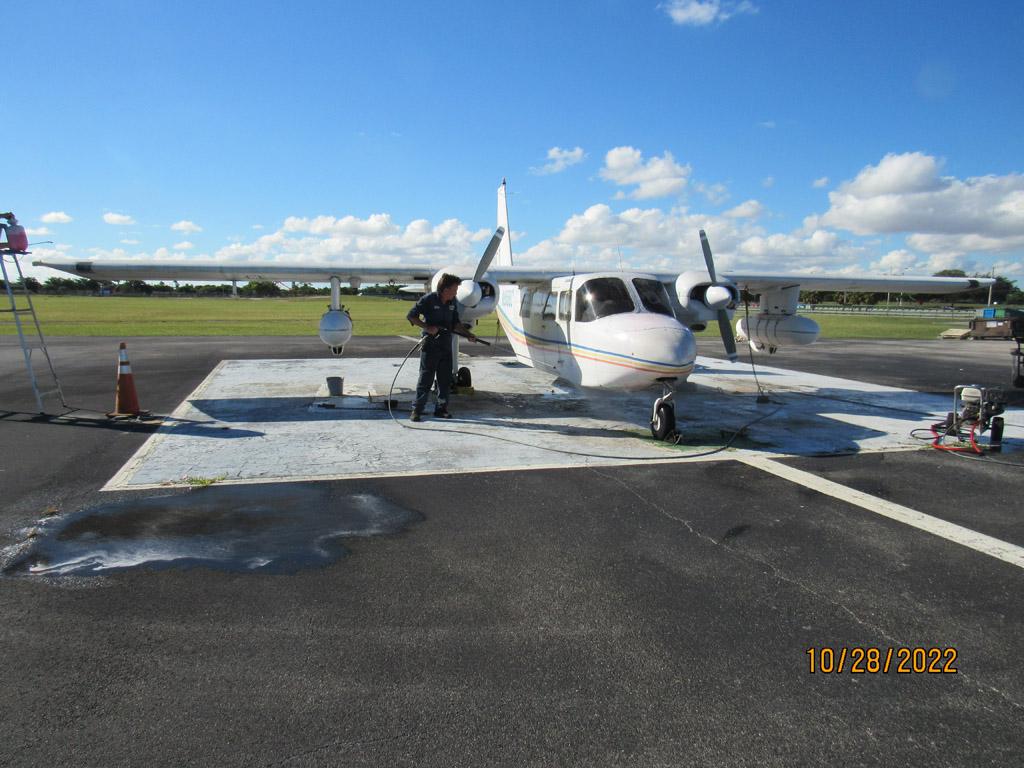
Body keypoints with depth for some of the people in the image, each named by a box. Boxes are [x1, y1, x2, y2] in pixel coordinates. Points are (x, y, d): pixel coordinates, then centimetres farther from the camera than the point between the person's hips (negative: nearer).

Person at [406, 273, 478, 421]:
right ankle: (417, 411, 1)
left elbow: (455, 324, 17)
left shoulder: (452, 303, 9)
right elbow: (410, 316, -10)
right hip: (430, 345, -6)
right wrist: (427, 327, -20)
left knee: (445, 379, 9)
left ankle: (441, 409, 19)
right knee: (426, 378, -4)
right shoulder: (429, 299, -10)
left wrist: (468, 334, 3)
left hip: (446, 346, 6)